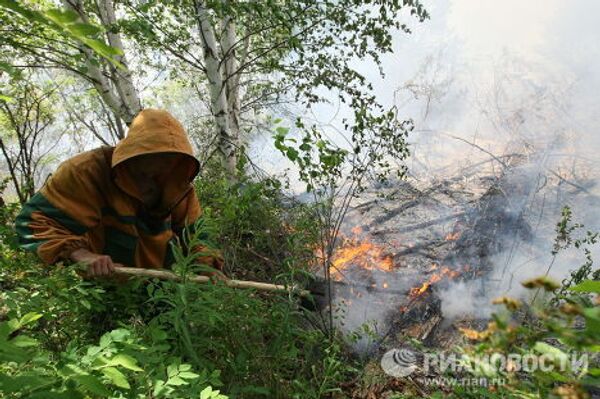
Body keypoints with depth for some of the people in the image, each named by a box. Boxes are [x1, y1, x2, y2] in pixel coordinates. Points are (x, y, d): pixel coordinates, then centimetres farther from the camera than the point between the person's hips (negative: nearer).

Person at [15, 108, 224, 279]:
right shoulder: (88, 170, -22)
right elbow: (34, 220, -21)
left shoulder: (178, 184, -6)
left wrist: (206, 266, -12)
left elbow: (190, 232, 5)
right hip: (98, 285, -3)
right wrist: (82, 255, -36)